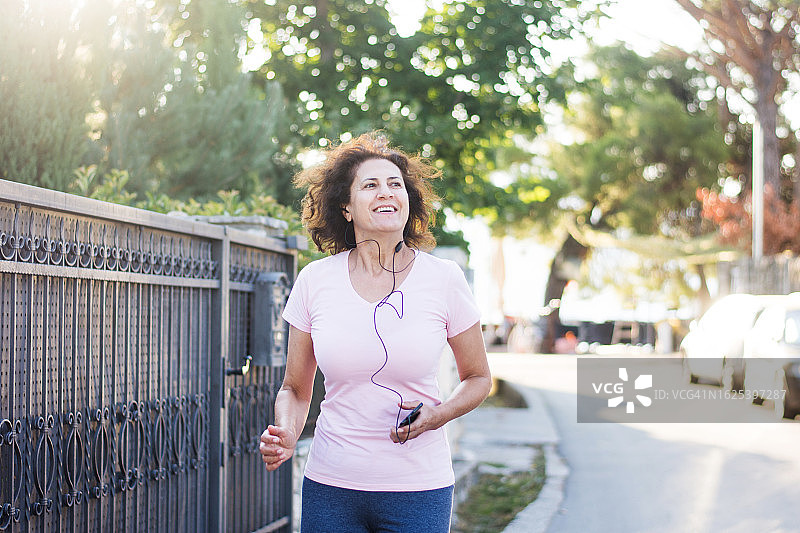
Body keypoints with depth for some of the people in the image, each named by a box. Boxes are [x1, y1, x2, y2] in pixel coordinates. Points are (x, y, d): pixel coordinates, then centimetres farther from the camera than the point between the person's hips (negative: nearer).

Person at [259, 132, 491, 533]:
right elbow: (295, 388, 8)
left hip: (418, 488, -1)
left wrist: (438, 415, -11)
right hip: (331, 485, 1)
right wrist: (285, 435, -12)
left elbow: (478, 378, 8)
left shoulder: (444, 278, -4)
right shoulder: (314, 281, -1)